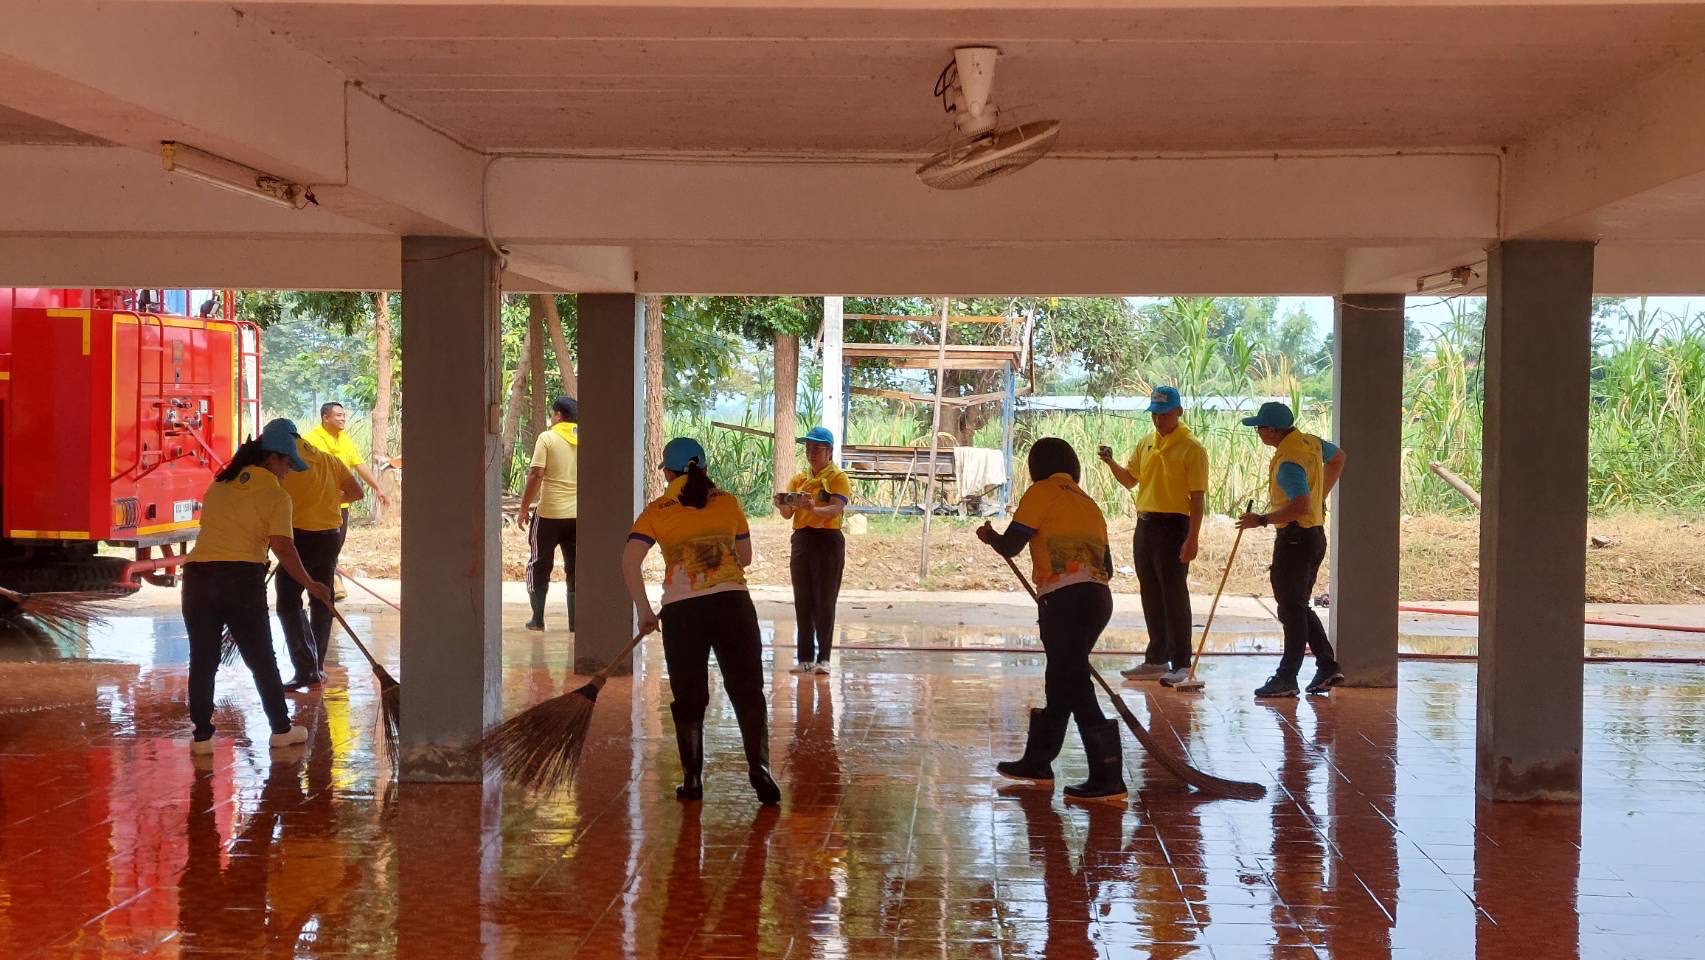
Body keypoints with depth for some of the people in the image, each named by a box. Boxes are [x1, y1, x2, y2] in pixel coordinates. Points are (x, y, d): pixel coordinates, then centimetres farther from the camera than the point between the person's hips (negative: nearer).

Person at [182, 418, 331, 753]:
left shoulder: (218, 485, 15)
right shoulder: (276, 496, -2)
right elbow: (283, 547, -11)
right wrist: (309, 584, -3)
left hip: (197, 575, 4)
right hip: (242, 578, -4)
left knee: (203, 659, 9)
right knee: (261, 659, 9)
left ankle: (202, 735, 9)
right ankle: (281, 729, 18)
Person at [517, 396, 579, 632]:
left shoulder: (547, 438, -6)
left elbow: (536, 475, -12)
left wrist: (524, 508, -5)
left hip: (549, 514, -3)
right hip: (577, 514, 3)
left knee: (539, 565, 10)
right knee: (574, 567, 8)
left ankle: (537, 619, 11)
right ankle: (574, 621, 5)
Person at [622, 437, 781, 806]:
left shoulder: (657, 511, 5)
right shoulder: (728, 502, 10)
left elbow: (629, 562, -4)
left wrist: (644, 611, 4)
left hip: (681, 609, 0)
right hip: (732, 602, 1)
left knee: (689, 697, 12)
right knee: (747, 689, 7)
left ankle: (692, 779, 16)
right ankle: (759, 765, -6)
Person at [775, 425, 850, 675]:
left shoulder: (837, 478, -2)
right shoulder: (798, 478, 13)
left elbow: (835, 510, -18)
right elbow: (788, 514, 3)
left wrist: (813, 508, -37)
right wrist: (783, 505, -19)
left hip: (828, 541, -5)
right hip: (801, 541, 5)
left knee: (824, 602, -4)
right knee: (802, 602, 5)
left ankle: (823, 658, 0)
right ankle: (805, 658, 10)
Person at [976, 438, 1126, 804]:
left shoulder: (1042, 492, 1)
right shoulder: (1088, 503, 22)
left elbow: (1010, 546, -1)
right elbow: (1106, 565, 19)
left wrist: (989, 536, 19)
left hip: (1065, 600, -8)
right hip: (1099, 598, 8)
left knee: (1074, 686, -7)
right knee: (1060, 681, 18)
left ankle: (1108, 779, -11)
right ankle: (1038, 761, 30)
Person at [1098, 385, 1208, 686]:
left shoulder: (1191, 449, -10)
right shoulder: (1146, 444, 12)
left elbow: (1197, 498, -12)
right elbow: (1130, 480, 21)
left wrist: (1192, 539, -18)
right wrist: (1111, 463, 1)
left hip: (1173, 526, -7)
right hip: (1144, 526, 7)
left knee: (1174, 595, -5)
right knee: (1151, 596, 12)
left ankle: (1181, 663, 0)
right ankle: (1156, 659, 21)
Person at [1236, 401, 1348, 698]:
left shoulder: (1288, 461, -23)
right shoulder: (1309, 441, 7)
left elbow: (1301, 506, -31)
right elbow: (1338, 457, 26)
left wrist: (1262, 520, -22)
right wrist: (1320, 495, 25)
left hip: (1295, 537, -10)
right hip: (1314, 535, 10)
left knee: (1291, 609, -3)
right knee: (1299, 607, 17)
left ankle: (1287, 679, 3)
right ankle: (1327, 667, 18)